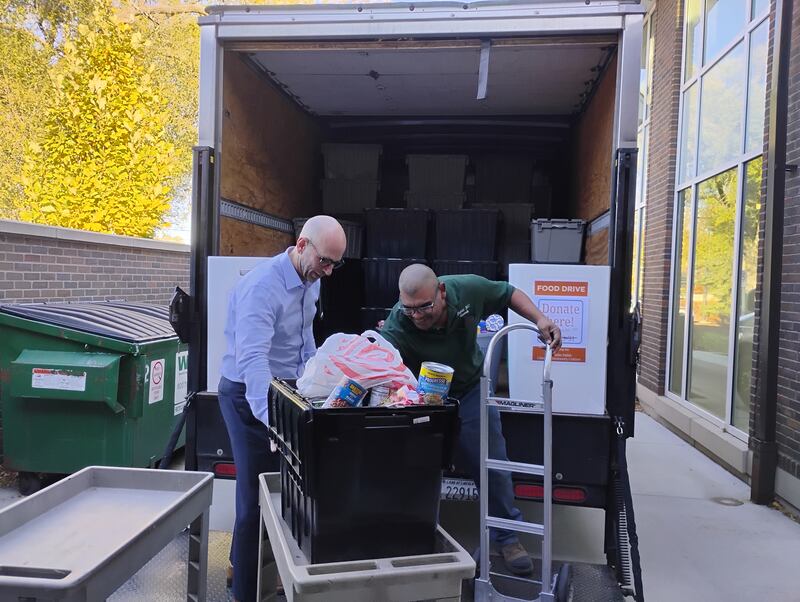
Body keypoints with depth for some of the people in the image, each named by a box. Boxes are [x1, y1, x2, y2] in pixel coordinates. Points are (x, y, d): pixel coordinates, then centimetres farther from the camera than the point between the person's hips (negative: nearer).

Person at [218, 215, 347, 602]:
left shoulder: (310, 281, 2)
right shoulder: (262, 286, -26)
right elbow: (252, 359, -37)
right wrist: (270, 417, -47)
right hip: (249, 395, -8)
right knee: (256, 494, -2)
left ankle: (245, 564, 38)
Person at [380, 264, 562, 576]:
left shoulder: (468, 289, -24)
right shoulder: (395, 330, -33)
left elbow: (509, 294, -5)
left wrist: (539, 319, -18)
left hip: (470, 389, 2)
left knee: (493, 465, 6)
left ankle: (507, 537, 26)